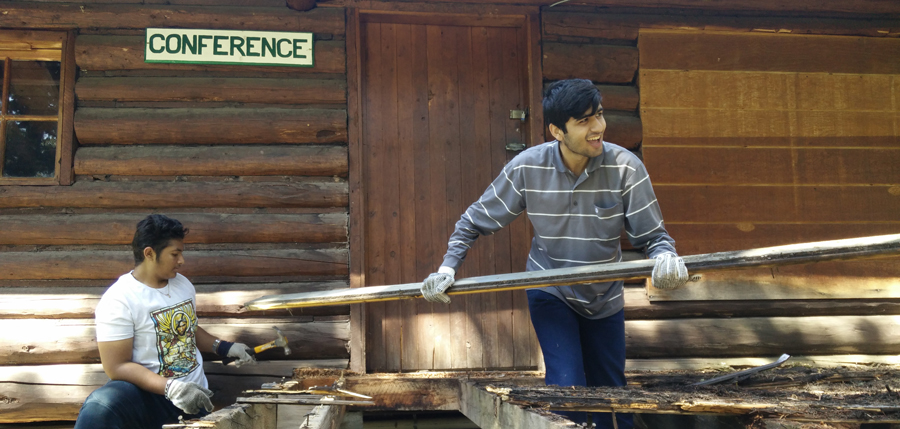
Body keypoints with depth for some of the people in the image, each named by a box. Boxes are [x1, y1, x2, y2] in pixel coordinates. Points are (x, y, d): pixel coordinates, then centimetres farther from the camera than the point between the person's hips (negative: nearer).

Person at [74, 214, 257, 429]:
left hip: (195, 393, 7)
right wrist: (170, 387, -30)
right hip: (149, 393, -6)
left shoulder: (183, 284, 7)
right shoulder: (119, 300, -14)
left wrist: (223, 347, 7)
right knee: (97, 410, -35)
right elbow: (117, 366, -19)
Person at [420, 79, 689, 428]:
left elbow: (652, 235, -13)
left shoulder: (626, 168, -19)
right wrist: (448, 267, -17)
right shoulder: (527, 167, -17)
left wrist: (666, 258, -36)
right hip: (550, 294, -2)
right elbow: (476, 221, -6)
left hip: (605, 299, 2)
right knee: (566, 386, -17)